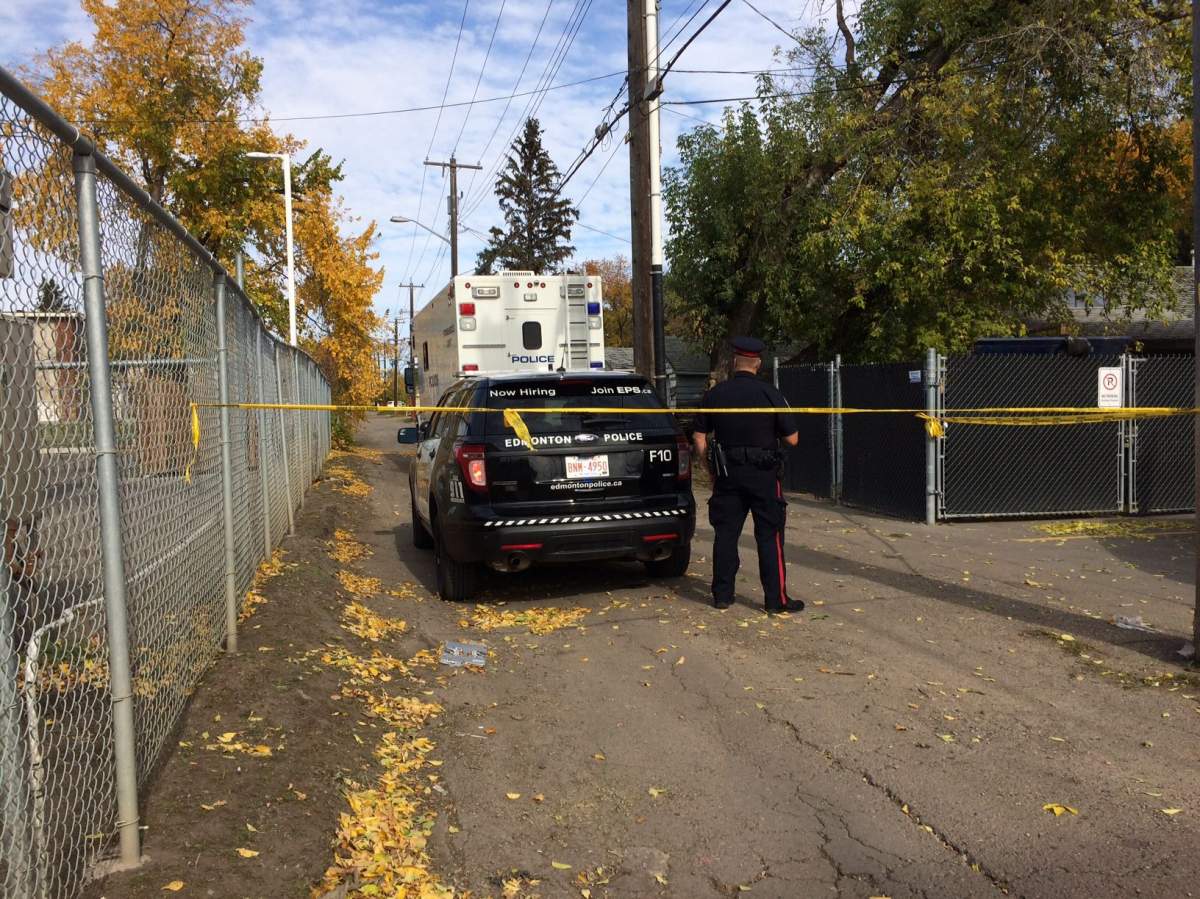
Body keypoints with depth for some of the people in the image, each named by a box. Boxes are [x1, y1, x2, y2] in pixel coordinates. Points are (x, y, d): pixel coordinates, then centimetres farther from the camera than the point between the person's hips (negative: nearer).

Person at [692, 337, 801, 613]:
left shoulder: (714, 394, 1)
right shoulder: (770, 394, -8)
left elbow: (700, 438, 4)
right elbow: (792, 438, -6)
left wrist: (710, 470, 14)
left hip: (727, 475, 3)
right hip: (763, 476, -3)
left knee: (725, 534, 10)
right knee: (769, 536, 3)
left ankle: (722, 595, 16)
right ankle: (776, 599, 5)